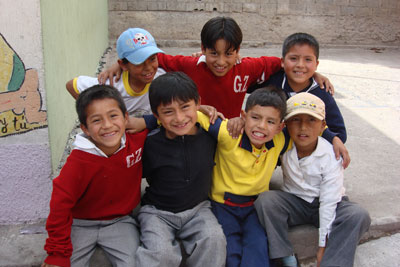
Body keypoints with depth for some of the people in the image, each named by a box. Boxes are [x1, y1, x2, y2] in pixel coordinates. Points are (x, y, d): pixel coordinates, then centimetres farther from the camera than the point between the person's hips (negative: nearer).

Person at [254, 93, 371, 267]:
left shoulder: (331, 156, -20)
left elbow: (328, 202, -18)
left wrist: (323, 245, -17)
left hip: (323, 205, -1)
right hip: (294, 202, 1)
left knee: (359, 216, -29)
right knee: (265, 199, -29)